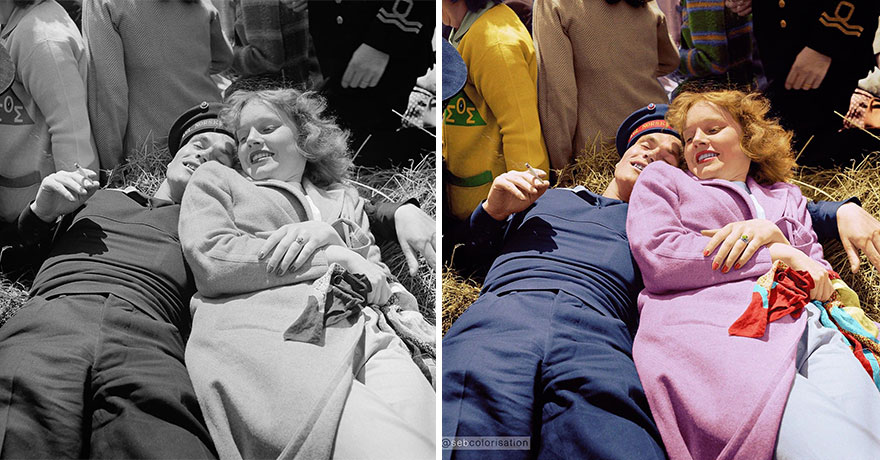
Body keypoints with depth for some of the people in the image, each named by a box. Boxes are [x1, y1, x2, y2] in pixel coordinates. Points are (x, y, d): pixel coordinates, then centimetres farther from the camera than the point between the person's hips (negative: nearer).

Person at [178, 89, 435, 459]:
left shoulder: (344, 199, 35)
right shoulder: (215, 180, 25)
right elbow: (211, 260, 4)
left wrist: (328, 234, 2)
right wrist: (337, 259, 4)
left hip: (359, 329, 4)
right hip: (260, 331, -4)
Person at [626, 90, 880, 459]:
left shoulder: (785, 196, 38)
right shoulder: (662, 179, 25)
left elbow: (822, 282, 28)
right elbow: (658, 256, 3)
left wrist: (773, 233, 6)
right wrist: (776, 255, 6)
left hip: (806, 328, 5)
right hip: (707, 328, -4)